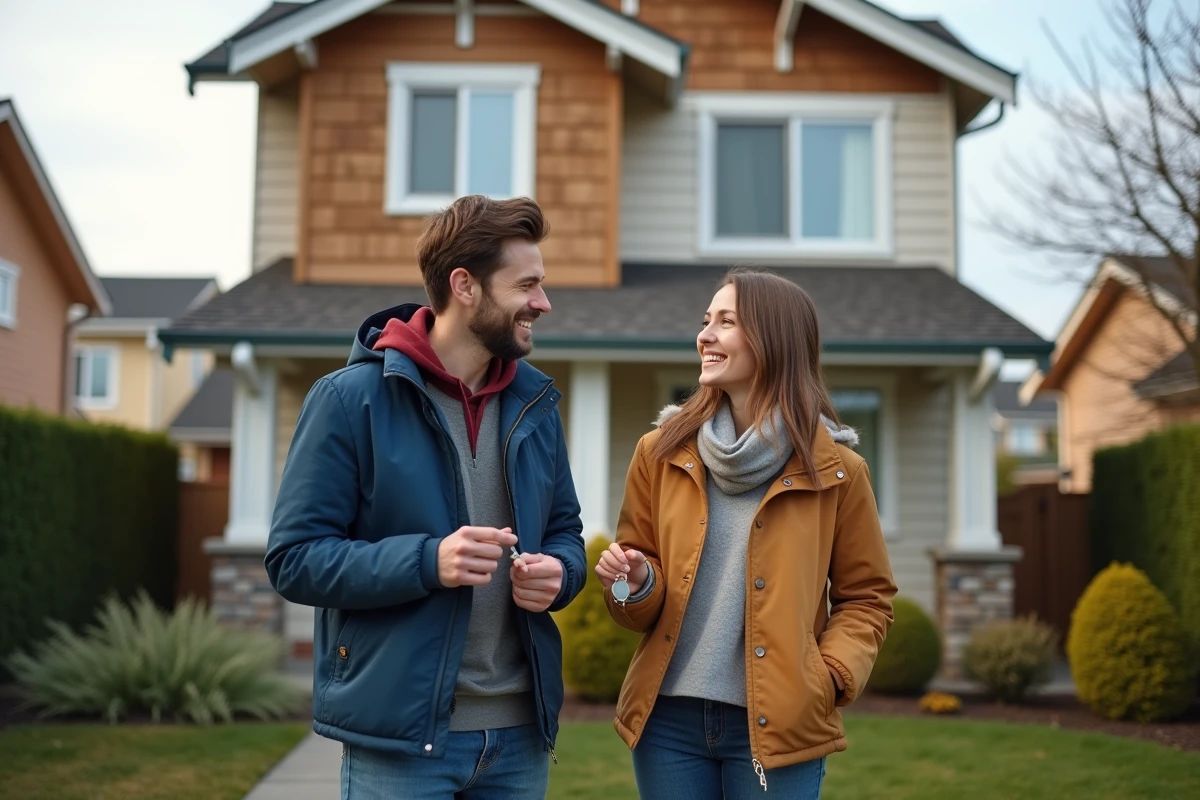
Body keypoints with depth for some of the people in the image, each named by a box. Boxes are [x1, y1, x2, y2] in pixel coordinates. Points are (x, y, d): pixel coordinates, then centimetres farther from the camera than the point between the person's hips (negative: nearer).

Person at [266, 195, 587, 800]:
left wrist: (558, 572, -6)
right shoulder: (350, 399, -8)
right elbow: (294, 559, -10)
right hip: (400, 734, -5)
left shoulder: (535, 403, 8)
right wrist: (427, 561, -23)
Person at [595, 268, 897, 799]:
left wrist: (832, 675, -10)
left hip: (777, 723, -2)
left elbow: (866, 597, 6)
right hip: (669, 719, 2)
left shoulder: (835, 470, -2)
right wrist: (637, 585, -12)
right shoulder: (663, 452, 3)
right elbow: (641, 608, 10)